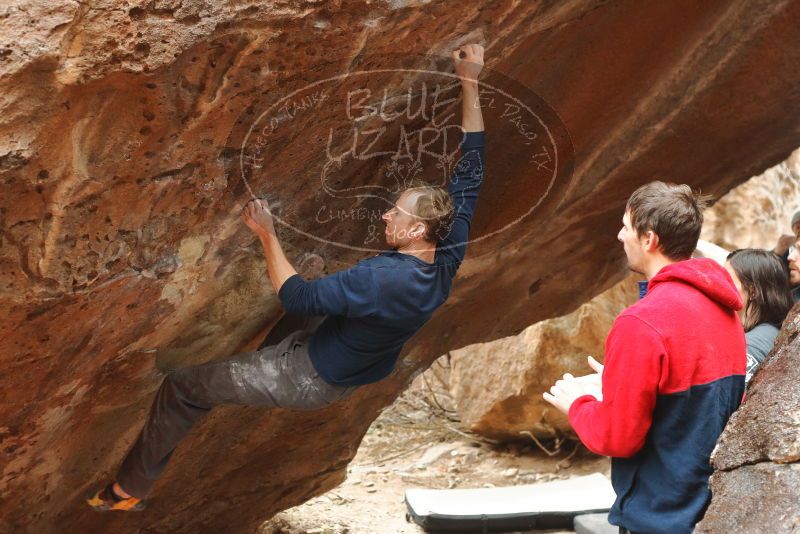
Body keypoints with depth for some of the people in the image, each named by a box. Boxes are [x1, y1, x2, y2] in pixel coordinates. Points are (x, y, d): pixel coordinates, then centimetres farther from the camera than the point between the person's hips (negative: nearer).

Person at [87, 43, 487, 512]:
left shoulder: (382, 279, -40)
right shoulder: (449, 256, -17)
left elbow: (298, 297, -35)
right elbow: (470, 170, -10)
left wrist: (267, 234, -25)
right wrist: (471, 85, -8)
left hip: (313, 380, -8)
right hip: (357, 369, 8)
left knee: (182, 388, 2)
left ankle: (130, 489, 18)